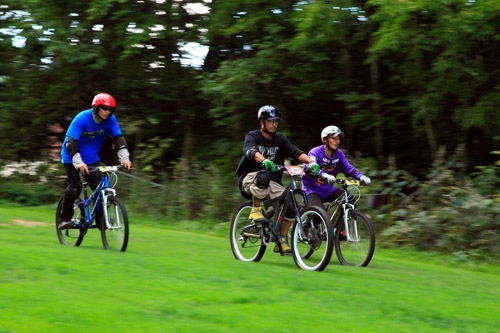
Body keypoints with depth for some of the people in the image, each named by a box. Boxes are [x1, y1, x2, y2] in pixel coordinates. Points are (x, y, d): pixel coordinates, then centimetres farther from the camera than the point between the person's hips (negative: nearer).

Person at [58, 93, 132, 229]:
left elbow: (118, 138, -15)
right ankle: (64, 219, -2)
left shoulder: (110, 119, -12)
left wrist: (125, 158, -30)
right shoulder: (81, 119, -26)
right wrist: (78, 163, -45)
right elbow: (71, 142, -32)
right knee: (74, 188, -14)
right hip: (72, 158, -4)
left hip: (91, 158, 4)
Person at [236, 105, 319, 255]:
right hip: (249, 178, -4)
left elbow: (295, 152, -8)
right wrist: (264, 160, -50)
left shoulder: (280, 139, 7)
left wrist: (311, 161, -27)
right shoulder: (252, 136, -6)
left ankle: (282, 241, 0)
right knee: (263, 176, -40)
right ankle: (255, 209, -17)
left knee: (290, 206, -18)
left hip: (272, 182, 4)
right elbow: (251, 151, -28)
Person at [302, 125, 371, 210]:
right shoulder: (315, 152, -17)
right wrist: (325, 175, -55)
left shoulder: (339, 153, 0)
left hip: (327, 189, 6)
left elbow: (349, 168, -5)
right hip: (312, 190, -6)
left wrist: (362, 177, -25)